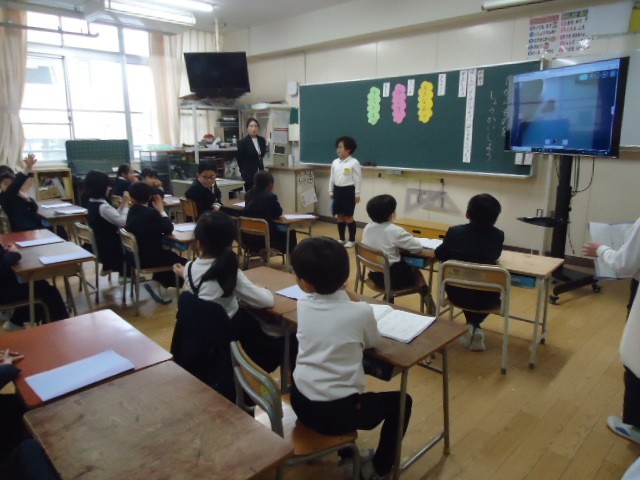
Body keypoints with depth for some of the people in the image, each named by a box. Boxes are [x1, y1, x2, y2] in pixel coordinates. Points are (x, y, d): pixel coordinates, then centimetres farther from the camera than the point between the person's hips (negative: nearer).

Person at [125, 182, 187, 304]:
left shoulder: (132, 211, 3)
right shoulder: (151, 212, -21)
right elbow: (168, 229, -14)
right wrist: (161, 210, -6)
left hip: (136, 255, 9)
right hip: (148, 258, -9)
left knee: (170, 255, 28)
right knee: (182, 263, 2)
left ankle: (158, 283, 25)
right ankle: (159, 284, 9)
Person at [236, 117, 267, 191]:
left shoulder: (262, 140, 6)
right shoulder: (242, 142, -10)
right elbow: (239, 159, -3)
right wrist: (244, 171, 6)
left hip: (260, 172, 5)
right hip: (249, 174, -5)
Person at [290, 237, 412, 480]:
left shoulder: (303, 305, -5)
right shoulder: (361, 312, -17)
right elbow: (373, 342, 4)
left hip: (300, 402, 5)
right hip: (337, 413, -5)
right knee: (401, 401, 17)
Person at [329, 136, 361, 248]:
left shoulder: (354, 163, -9)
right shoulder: (335, 162, 8)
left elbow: (358, 179, -9)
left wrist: (357, 194, -10)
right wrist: (331, 192, 13)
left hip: (348, 191, -6)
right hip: (337, 190, 6)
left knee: (349, 217, 0)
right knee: (340, 216, 11)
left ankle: (352, 240, 13)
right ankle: (342, 239, 23)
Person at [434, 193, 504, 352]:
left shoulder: (455, 231, -11)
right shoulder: (498, 236, -10)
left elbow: (439, 255, 5)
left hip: (457, 293, 1)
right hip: (486, 298, -1)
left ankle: (471, 326, 24)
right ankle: (474, 327, 21)